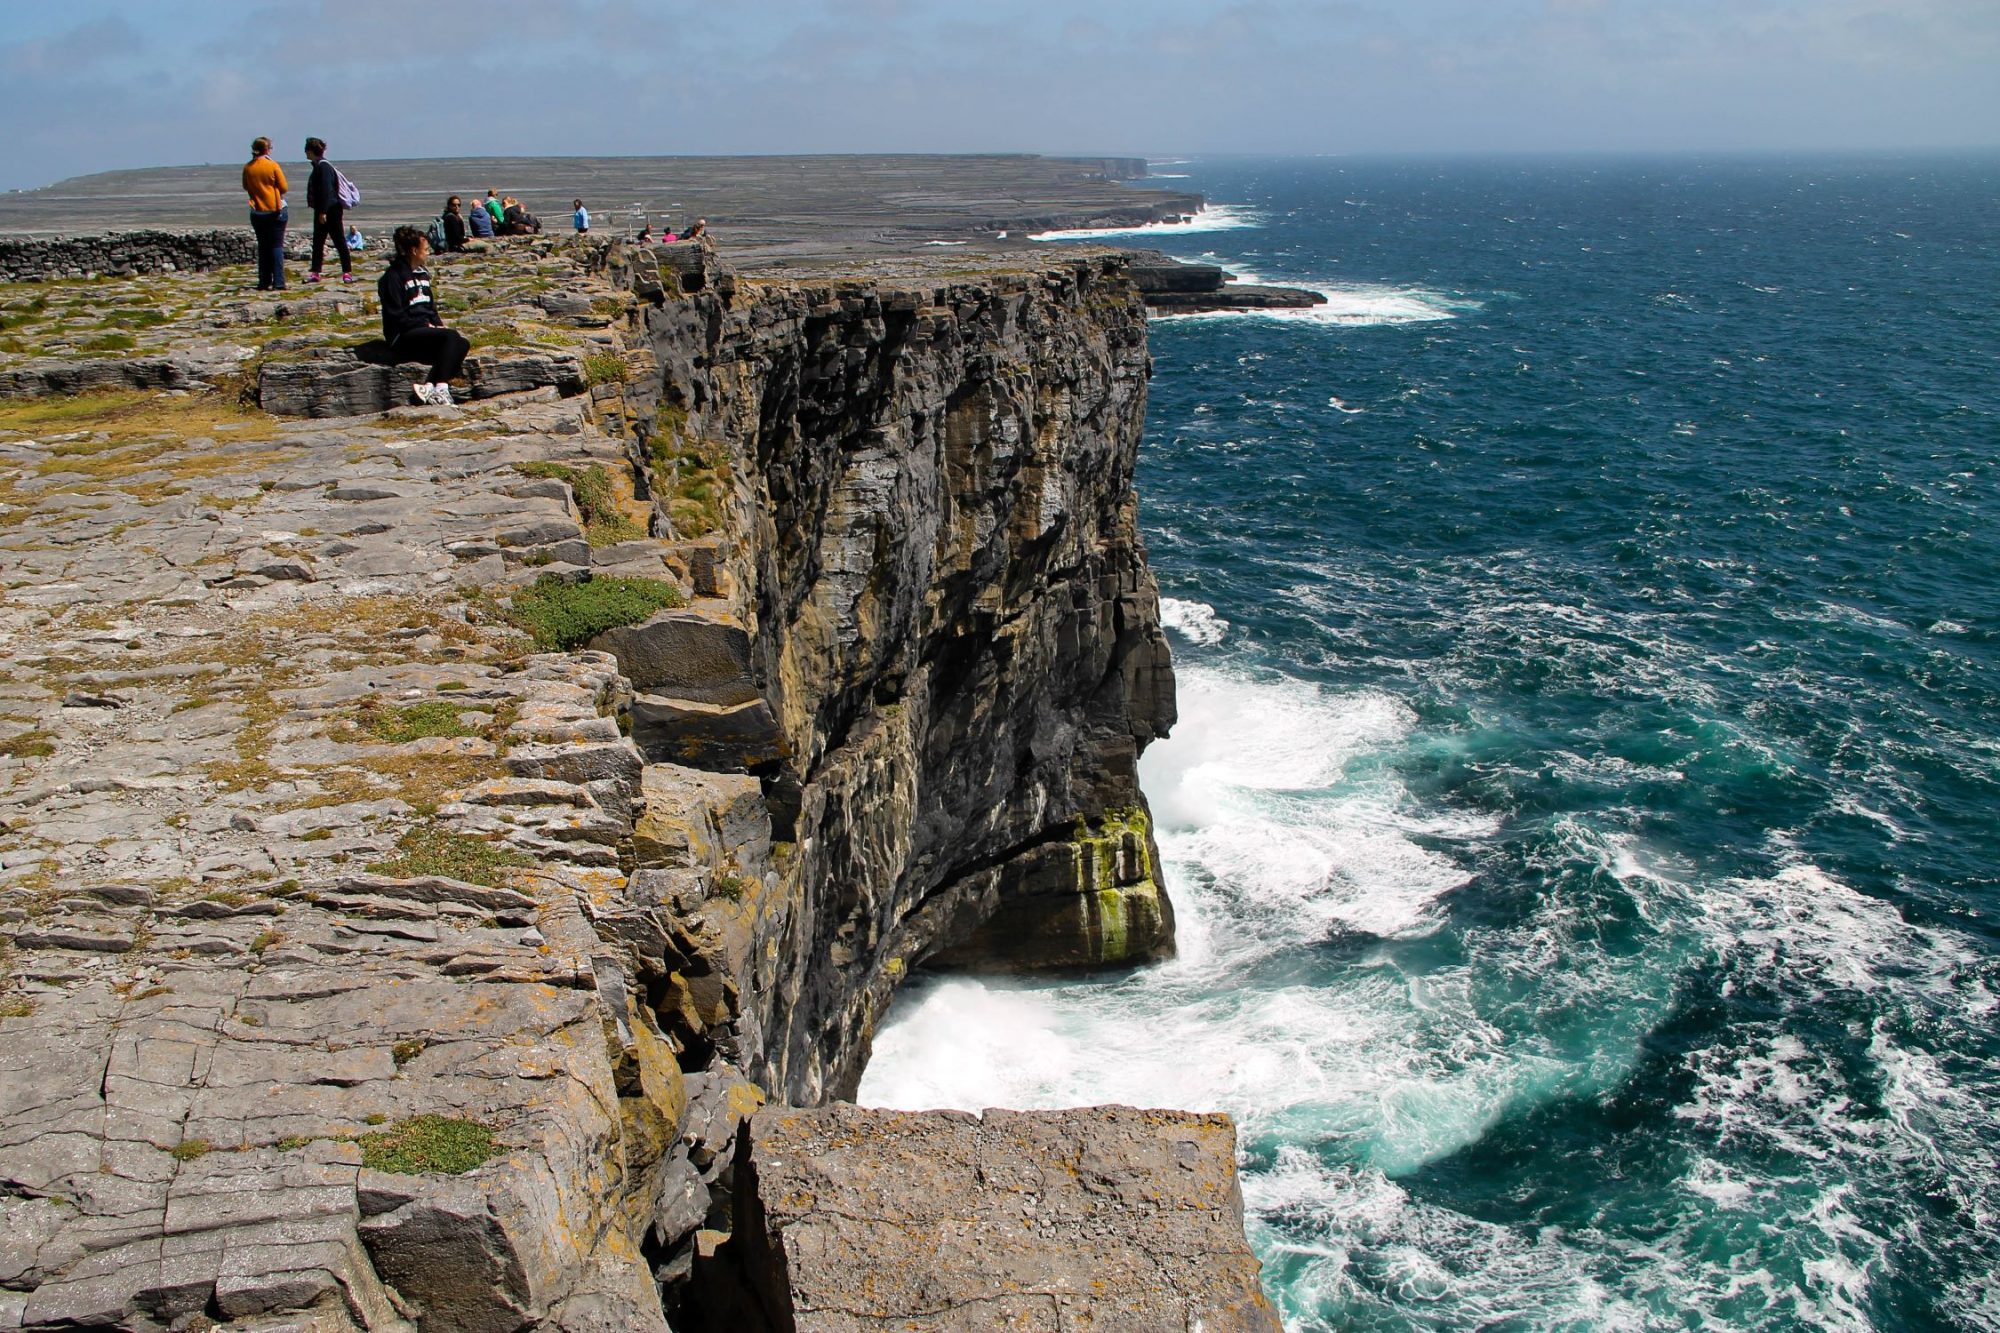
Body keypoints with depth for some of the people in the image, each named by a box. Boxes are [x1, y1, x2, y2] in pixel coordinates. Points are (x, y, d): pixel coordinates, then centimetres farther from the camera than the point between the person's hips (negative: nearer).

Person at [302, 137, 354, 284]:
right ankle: (315, 272, 12)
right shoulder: (318, 166, 15)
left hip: (331, 210, -10)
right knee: (317, 242, 9)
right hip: (321, 210, 10)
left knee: (339, 241, -6)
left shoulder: (323, 167, -15)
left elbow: (326, 190, -22)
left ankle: (347, 272, -3)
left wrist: (323, 212, -24)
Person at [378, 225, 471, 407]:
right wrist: (426, 326, -15)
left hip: (426, 330, 8)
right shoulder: (394, 276, -7)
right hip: (403, 338, -8)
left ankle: (429, 386, -28)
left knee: (462, 344, -19)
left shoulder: (422, 274, 18)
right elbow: (396, 317, -13)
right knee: (450, 336, -30)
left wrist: (438, 324, 4)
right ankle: (440, 389, -34)